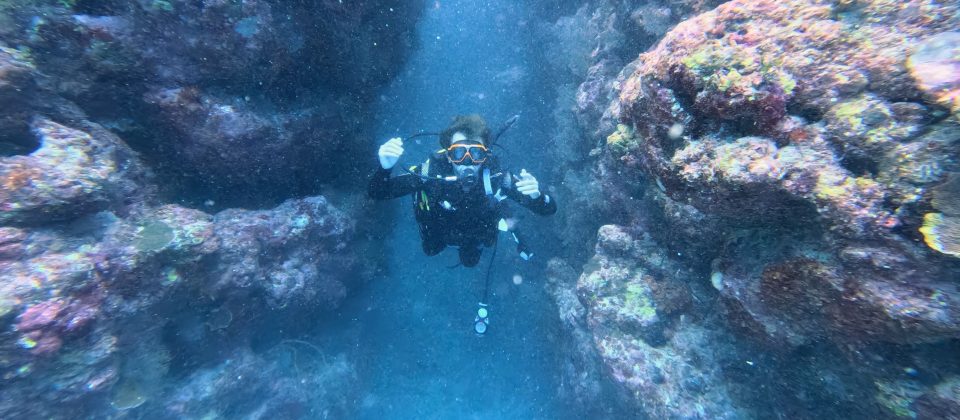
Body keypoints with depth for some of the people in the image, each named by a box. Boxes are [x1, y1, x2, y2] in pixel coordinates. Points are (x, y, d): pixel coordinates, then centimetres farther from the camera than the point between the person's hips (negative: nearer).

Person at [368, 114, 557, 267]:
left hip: (475, 234, 1)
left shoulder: (496, 178, -40)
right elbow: (376, 193, -39)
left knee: (469, 261, 32)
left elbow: (549, 209, -36)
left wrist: (536, 194, -59)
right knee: (430, 250, 33)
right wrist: (385, 168, -60)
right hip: (437, 231, 0)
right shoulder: (432, 172, -41)